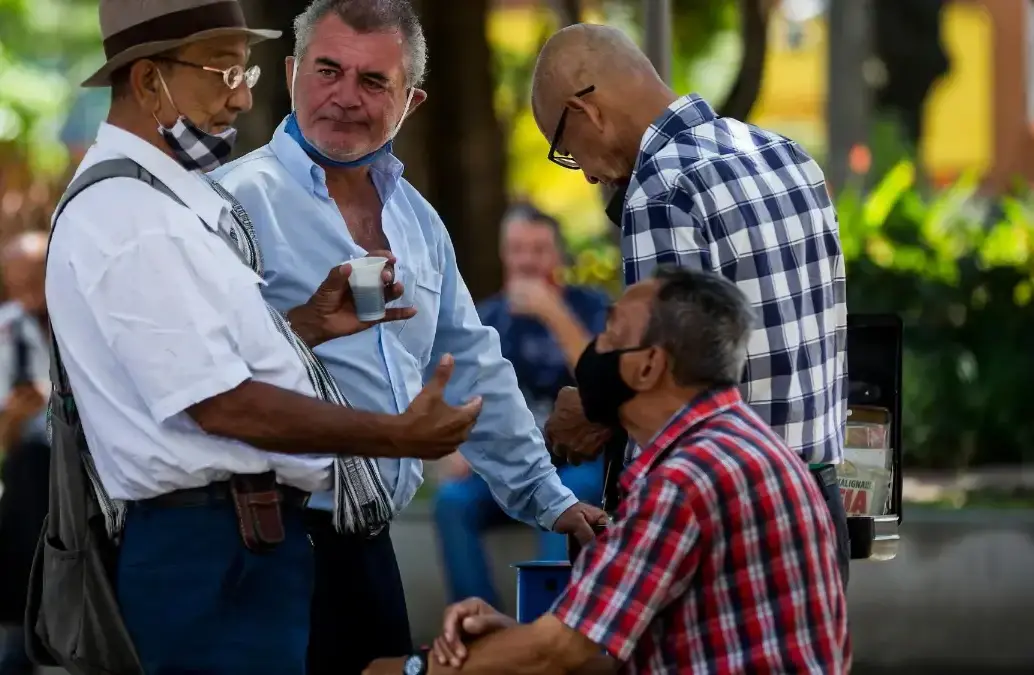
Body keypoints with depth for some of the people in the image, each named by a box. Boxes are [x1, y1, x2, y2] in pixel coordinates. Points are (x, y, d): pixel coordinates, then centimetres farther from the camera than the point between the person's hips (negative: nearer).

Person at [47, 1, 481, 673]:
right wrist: (396, 435, -17)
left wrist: (306, 323, 8)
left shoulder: (169, 197, 15)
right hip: (211, 549, -10)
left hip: (253, 536, 10)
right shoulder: (129, 218, -17)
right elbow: (222, 404, -21)